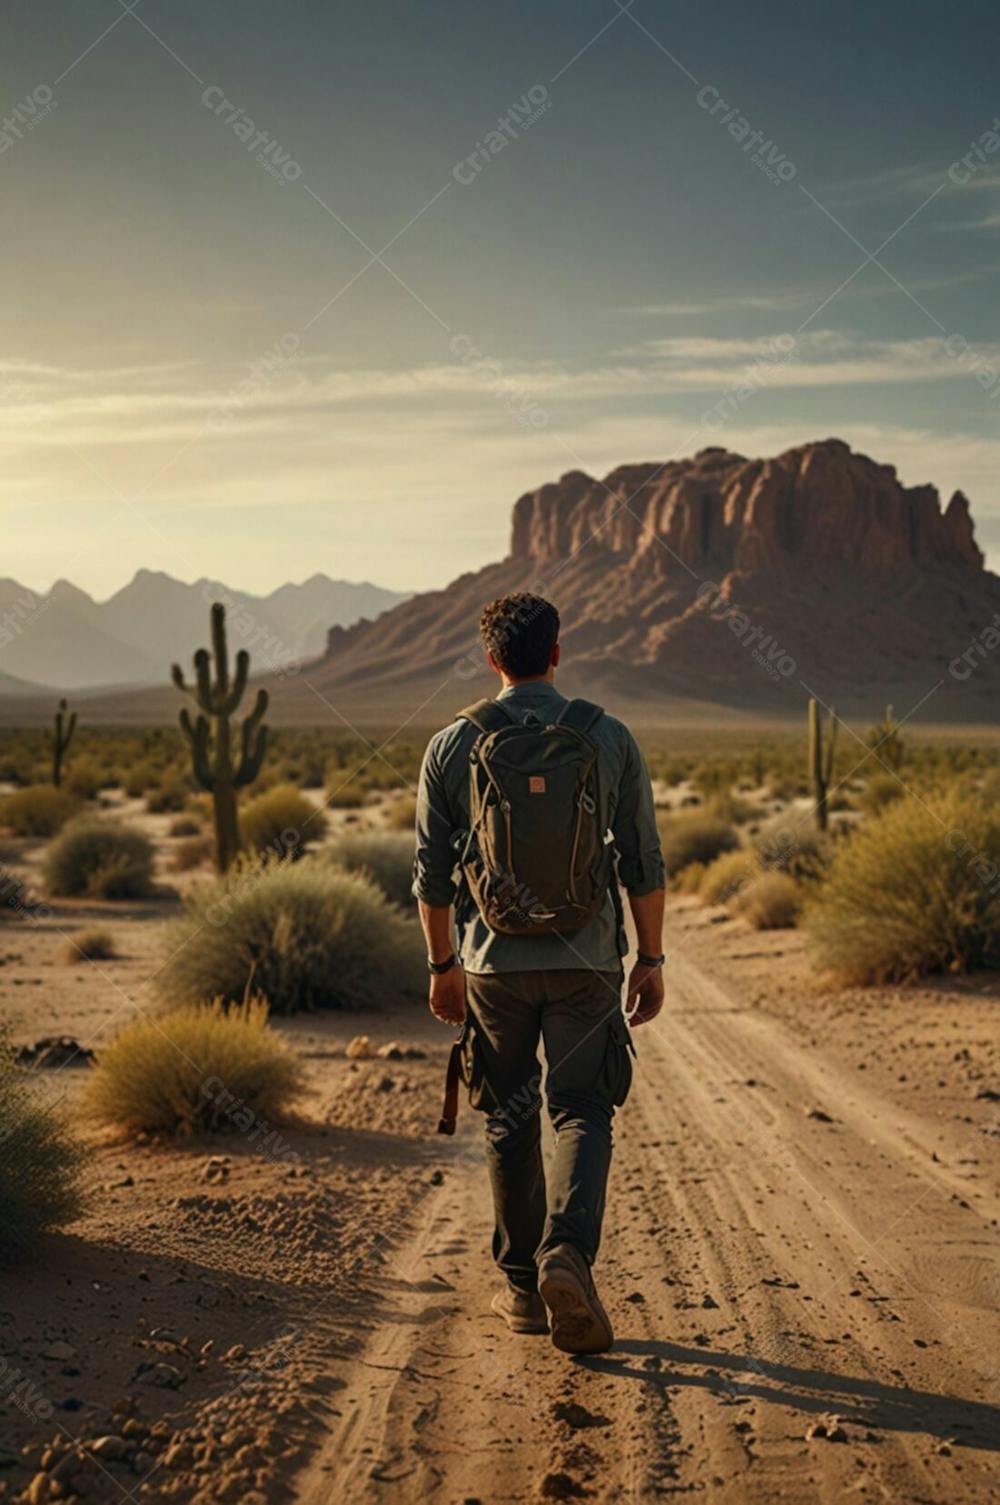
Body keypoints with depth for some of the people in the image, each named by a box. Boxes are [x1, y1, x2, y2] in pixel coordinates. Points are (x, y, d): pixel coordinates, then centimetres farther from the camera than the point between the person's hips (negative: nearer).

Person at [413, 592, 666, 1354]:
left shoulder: (452, 746, -2)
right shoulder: (608, 738, -2)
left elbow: (432, 872, 2)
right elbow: (643, 863, -1)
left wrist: (442, 965, 12)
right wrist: (651, 959, 8)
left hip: (493, 962, 1)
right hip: (585, 963, -1)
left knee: (509, 1122, 13)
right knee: (582, 1115, 7)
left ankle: (523, 1286, 19)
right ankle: (568, 1252, -15)